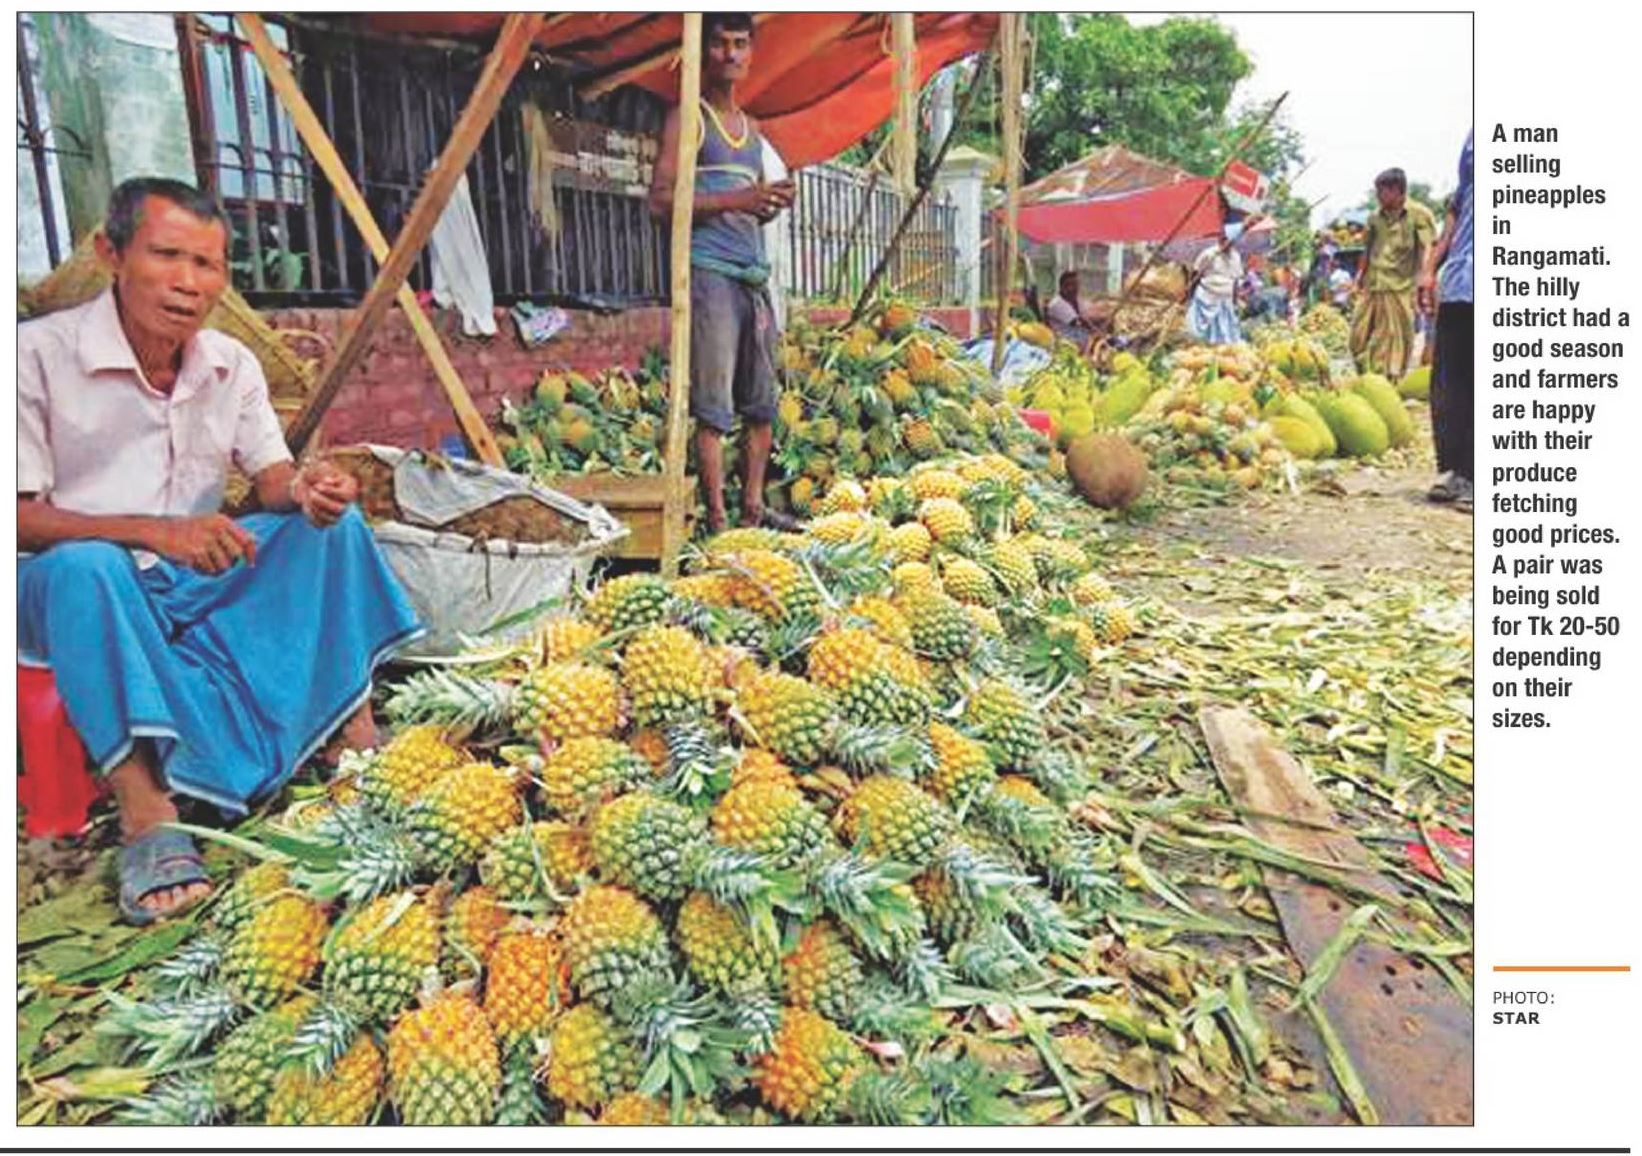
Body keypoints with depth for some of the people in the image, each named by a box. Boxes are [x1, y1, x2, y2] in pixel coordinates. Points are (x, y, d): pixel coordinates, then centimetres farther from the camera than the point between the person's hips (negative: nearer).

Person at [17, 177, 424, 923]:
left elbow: (272, 478, -1)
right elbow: (21, 519, -17)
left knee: (331, 517, -14)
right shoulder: (37, 354, -13)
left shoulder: (231, 364, 3)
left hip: (197, 581, 5)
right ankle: (146, 815, -40)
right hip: (73, 587, -4)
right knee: (86, 566, -39)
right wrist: (154, 531, -30)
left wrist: (306, 488, -26)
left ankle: (356, 734, -20)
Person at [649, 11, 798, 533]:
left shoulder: (751, 127, 23)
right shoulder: (687, 119, 2)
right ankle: (716, 517, -5)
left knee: (761, 400, 7)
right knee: (714, 403, -9)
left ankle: (753, 506, 15)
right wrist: (735, 200, -16)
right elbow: (660, 199, -8)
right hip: (709, 269, -7)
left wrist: (773, 203, 5)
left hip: (755, 273, 7)